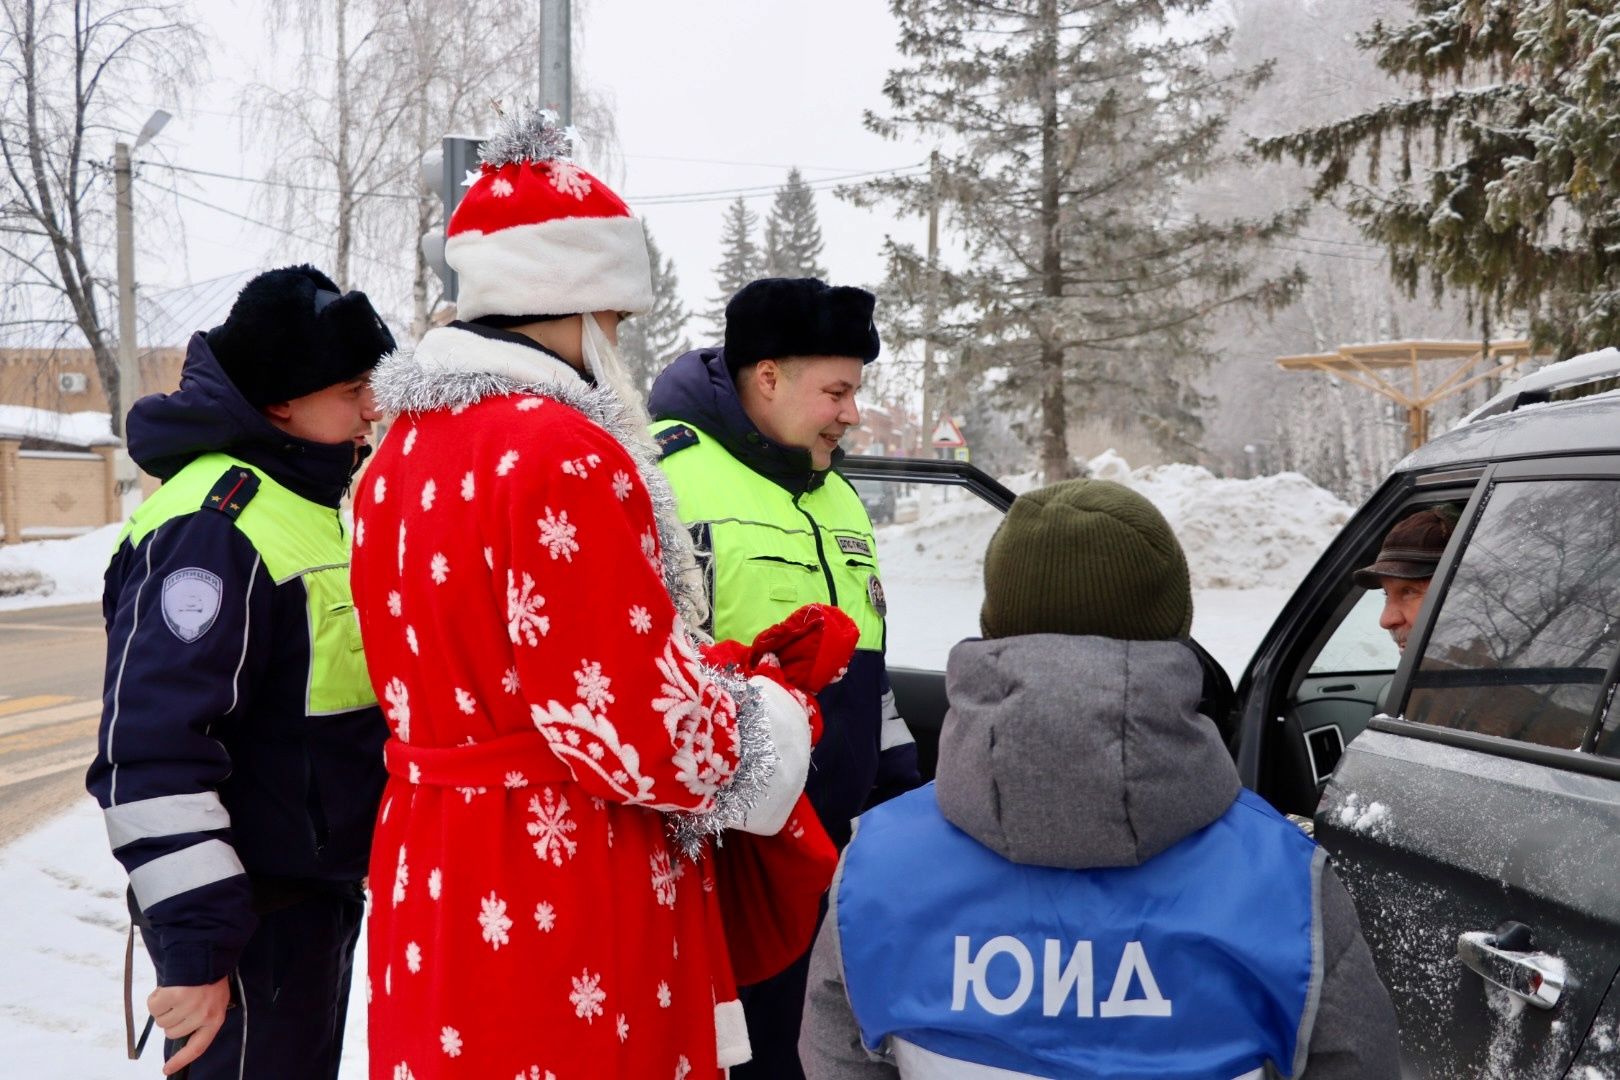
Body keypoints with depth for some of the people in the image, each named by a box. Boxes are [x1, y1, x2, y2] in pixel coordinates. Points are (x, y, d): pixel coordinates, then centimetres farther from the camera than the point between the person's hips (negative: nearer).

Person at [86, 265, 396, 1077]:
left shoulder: (307, 502, 10)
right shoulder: (215, 525, -22)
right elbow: (150, 753, -28)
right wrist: (195, 945, -27)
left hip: (320, 894, 10)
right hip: (252, 920, -10)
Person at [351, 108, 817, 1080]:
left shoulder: (406, 450, 10)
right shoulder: (561, 454, -20)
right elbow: (633, 725, -22)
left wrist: (721, 677, 11)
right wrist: (777, 728, -3)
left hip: (432, 880, 9)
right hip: (562, 901, -9)